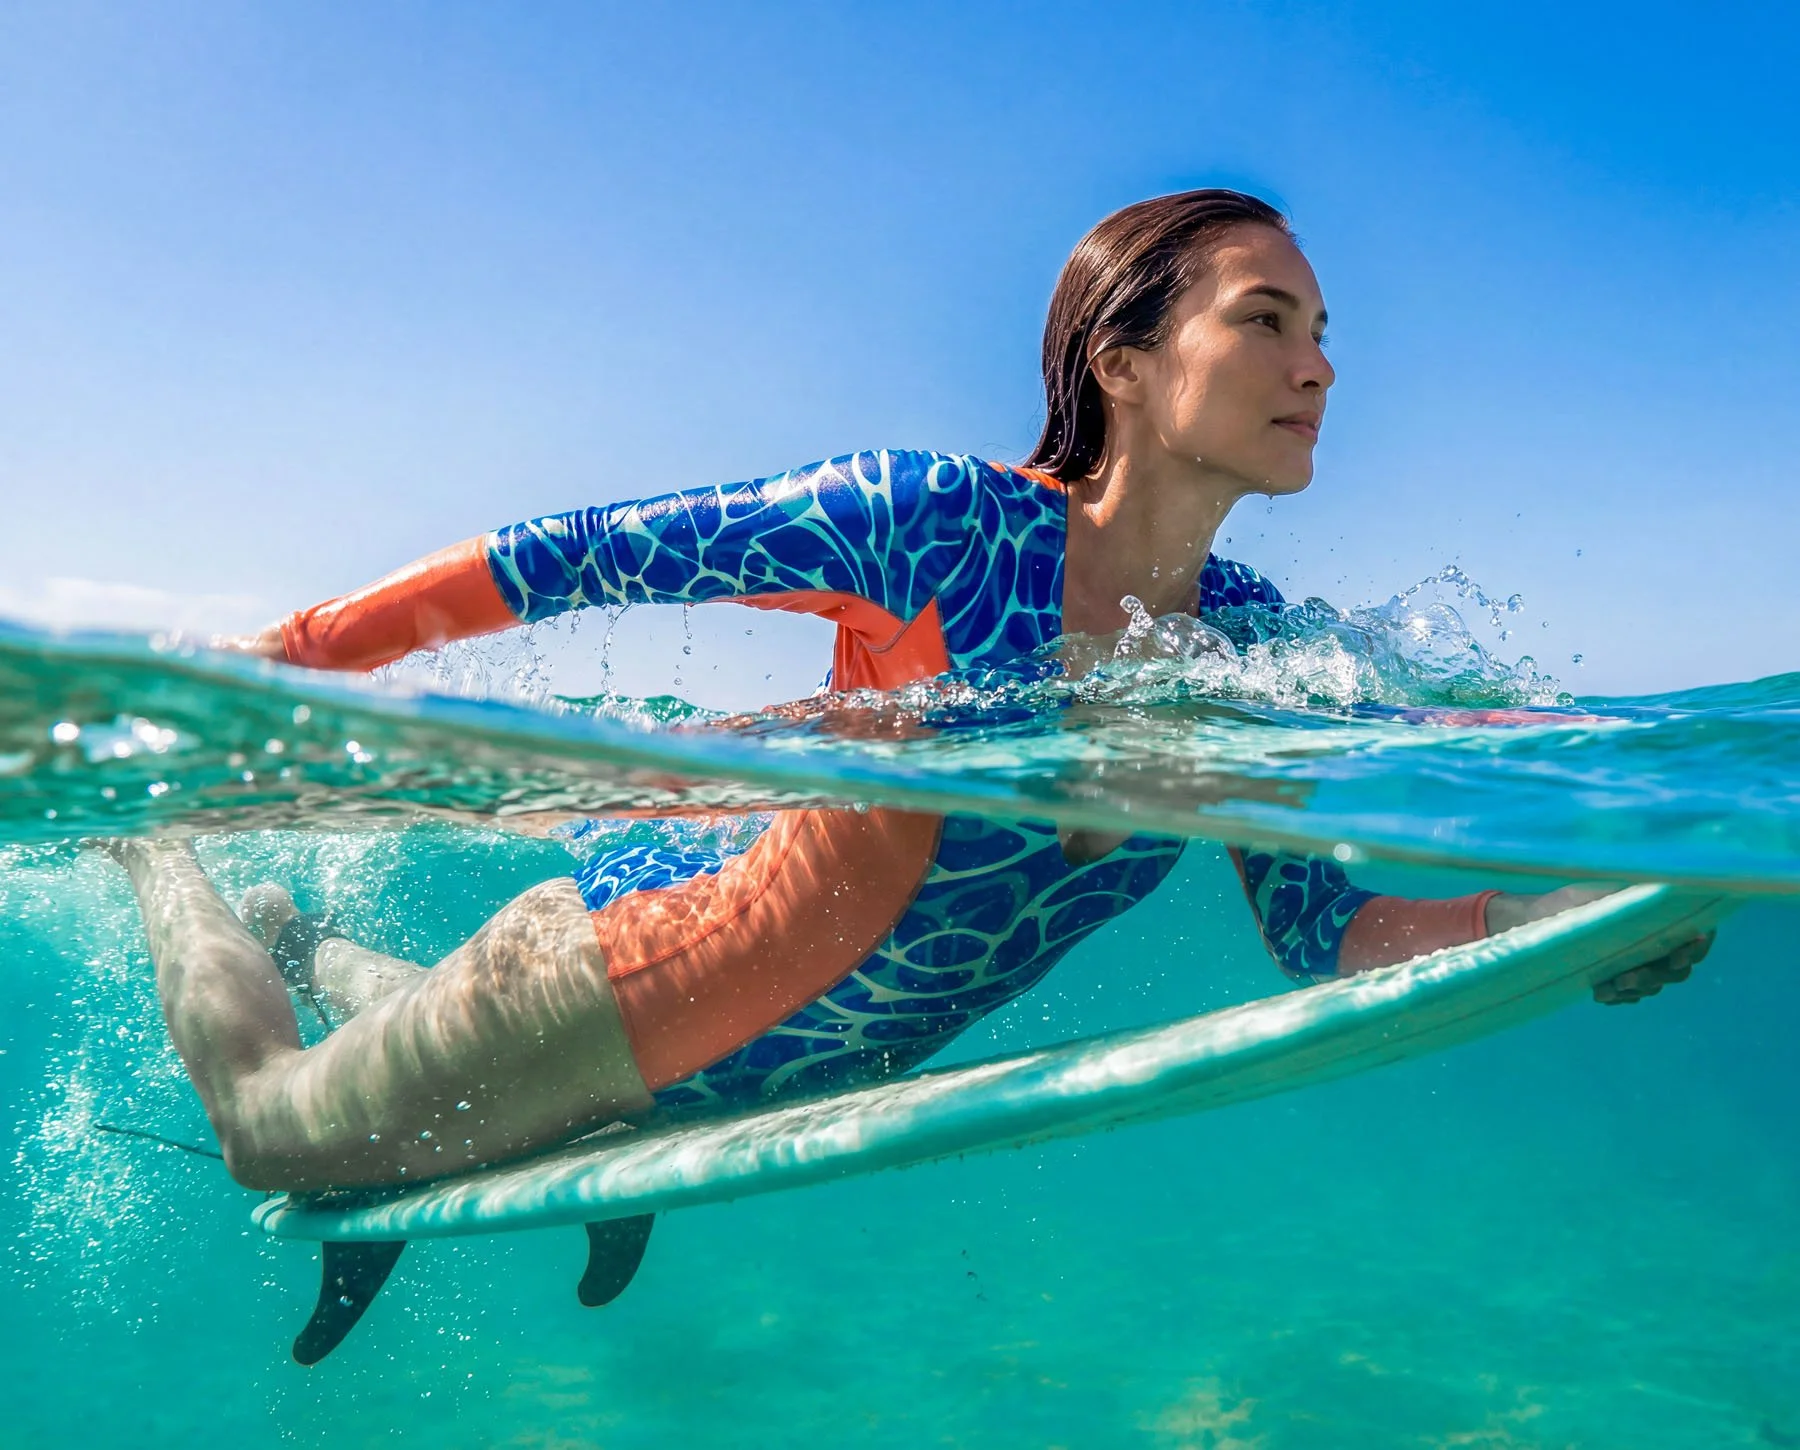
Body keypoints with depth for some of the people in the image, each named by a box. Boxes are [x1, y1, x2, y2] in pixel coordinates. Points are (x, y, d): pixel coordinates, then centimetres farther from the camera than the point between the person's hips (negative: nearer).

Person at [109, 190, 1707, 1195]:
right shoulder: (943, 521, -28)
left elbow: (1330, 932, -8)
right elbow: (586, 552, -22)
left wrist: (1595, 916, -22)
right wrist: (300, 649, -20)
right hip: (611, 968, -6)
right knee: (269, 1127, 17)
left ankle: (312, 945, 61)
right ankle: (164, 860, 43)